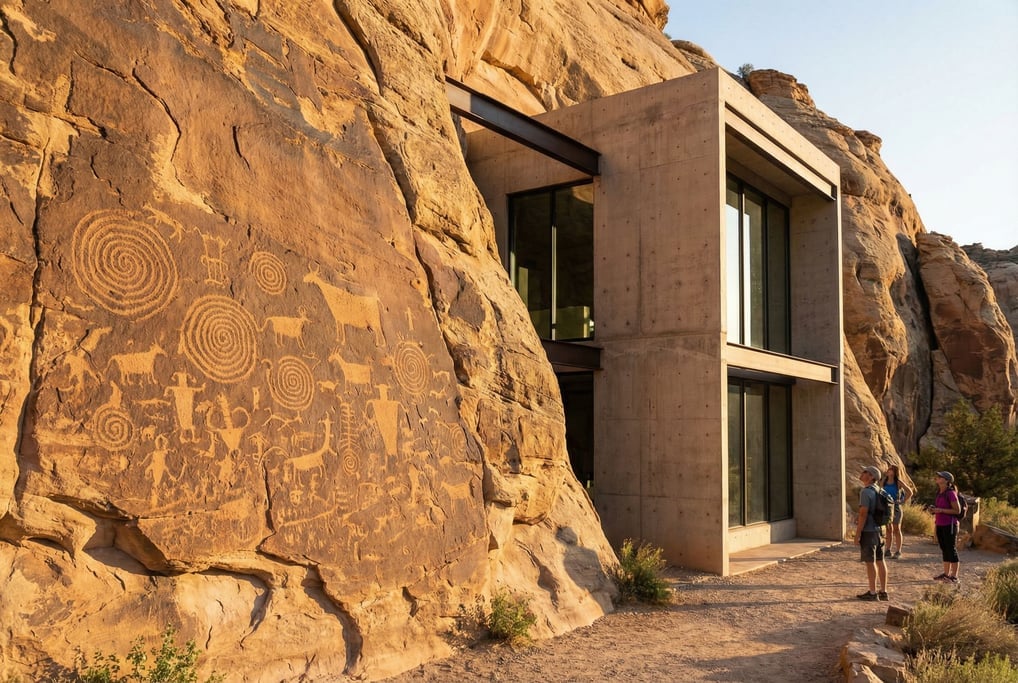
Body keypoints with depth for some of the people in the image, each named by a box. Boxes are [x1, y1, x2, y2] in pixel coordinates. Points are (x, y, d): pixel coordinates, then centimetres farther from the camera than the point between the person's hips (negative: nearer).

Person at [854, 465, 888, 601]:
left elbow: (863, 514, -21)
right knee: (880, 560, 11)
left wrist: (857, 534, -16)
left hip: (868, 531, -9)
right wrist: (880, 529, 22)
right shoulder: (878, 491, 11)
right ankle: (883, 591, 16)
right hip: (879, 529, 9)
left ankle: (872, 593, 1)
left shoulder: (866, 492, -17)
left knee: (870, 562, -3)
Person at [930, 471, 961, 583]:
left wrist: (941, 510, -21)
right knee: (944, 549, 15)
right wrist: (934, 509, 4)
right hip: (940, 525, 8)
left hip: (949, 525, -8)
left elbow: (957, 510, -15)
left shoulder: (950, 493, -15)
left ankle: (954, 576, 6)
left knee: (951, 549, -1)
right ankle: (946, 573, 24)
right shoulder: (939, 493, 10)